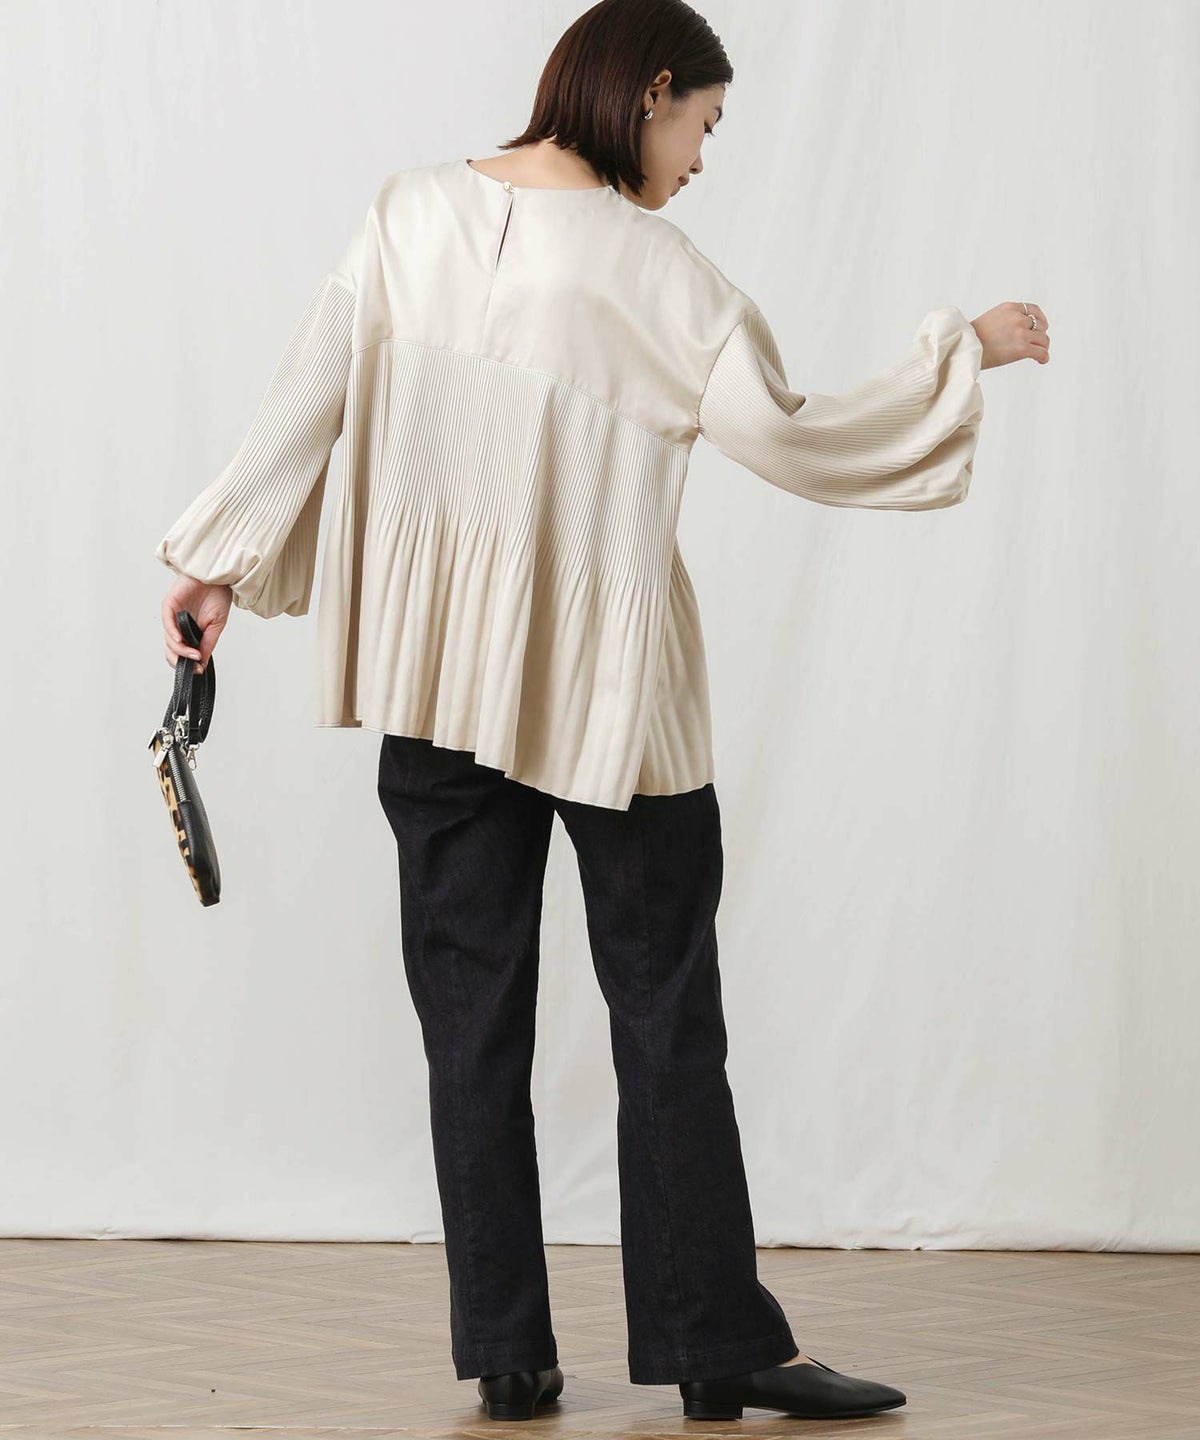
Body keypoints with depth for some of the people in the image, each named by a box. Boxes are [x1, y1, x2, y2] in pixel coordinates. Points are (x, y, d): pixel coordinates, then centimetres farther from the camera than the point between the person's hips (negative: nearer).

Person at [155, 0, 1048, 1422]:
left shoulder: (411, 213, 2)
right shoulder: (648, 267, -12)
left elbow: (312, 388, 3)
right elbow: (794, 441, -12)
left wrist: (220, 558, 11)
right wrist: (961, 346, -2)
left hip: (436, 675, 4)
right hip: (609, 689, -4)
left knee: (473, 1014, 9)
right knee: (667, 1015, 6)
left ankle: (505, 1352, 10)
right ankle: (716, 1347, 9)